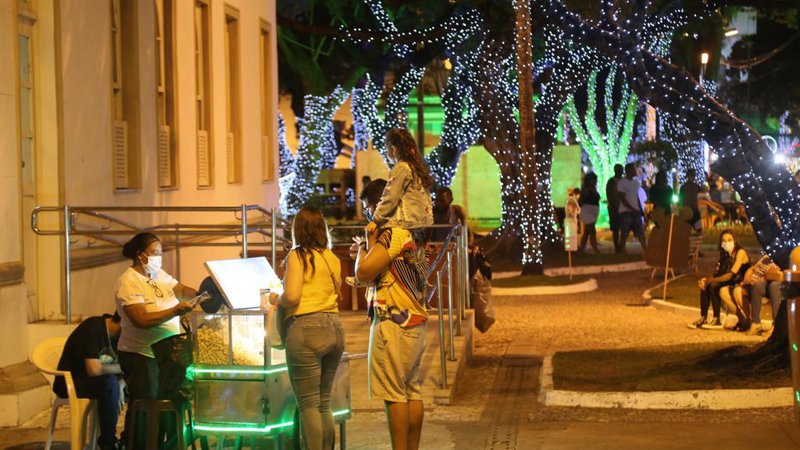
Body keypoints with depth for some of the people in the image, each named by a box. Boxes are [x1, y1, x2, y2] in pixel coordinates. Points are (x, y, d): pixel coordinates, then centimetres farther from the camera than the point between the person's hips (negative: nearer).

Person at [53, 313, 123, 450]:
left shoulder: (114, 334, 4)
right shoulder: (94, 328, -22)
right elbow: (93, 369, -30)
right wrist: (120, 368, -15)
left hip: (94, 381, 8)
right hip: (69, 383, -8)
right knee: (109, 382, -33)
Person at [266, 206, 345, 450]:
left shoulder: (298, 256, -7)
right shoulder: (332, 259, 11)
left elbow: (292, 296, -14)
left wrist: (276, 299, 4)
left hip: (306, 327, -7)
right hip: (334, 327, 7)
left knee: (308, 404, -3)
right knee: (324, 403, 14)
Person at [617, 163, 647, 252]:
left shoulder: (636, 183, 15)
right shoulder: (622, 182, -8)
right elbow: (622, 199, -13)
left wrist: (641, 210, 11)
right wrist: (632, 209, -17)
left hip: (635, 211, 7)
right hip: (625, 211, -7)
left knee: (640, 232, 2)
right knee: (624, 234, -5)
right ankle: (622, 251, 1)